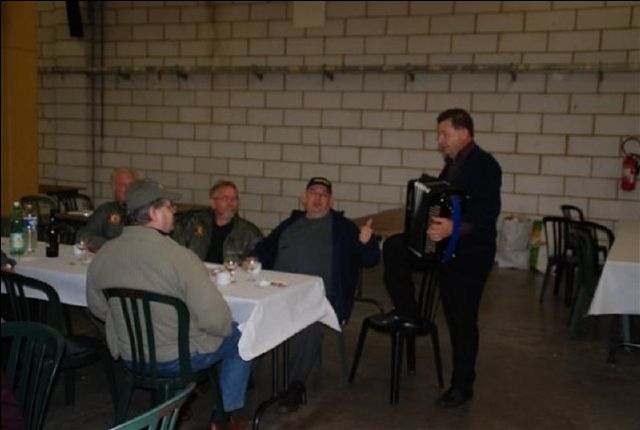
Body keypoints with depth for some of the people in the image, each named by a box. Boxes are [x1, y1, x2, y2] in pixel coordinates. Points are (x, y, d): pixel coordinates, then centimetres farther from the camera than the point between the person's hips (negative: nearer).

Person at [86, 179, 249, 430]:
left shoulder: (103, 254, -9)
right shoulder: (179, 256, -27)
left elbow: (98, 309, 7)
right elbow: (214, 319, -26)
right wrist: (225, 327, -4)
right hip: (179, 359, -6)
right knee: (240, 337, 19)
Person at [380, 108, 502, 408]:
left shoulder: (484, 166, -17)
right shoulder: (452, 164, 11)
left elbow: (487, 214, -28)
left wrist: (454, 228, -40)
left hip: (470, 254, -8)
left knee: (462, 320, 0)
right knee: (394, 247, -4)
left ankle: (462, 386, 16)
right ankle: (406, 312, 7)